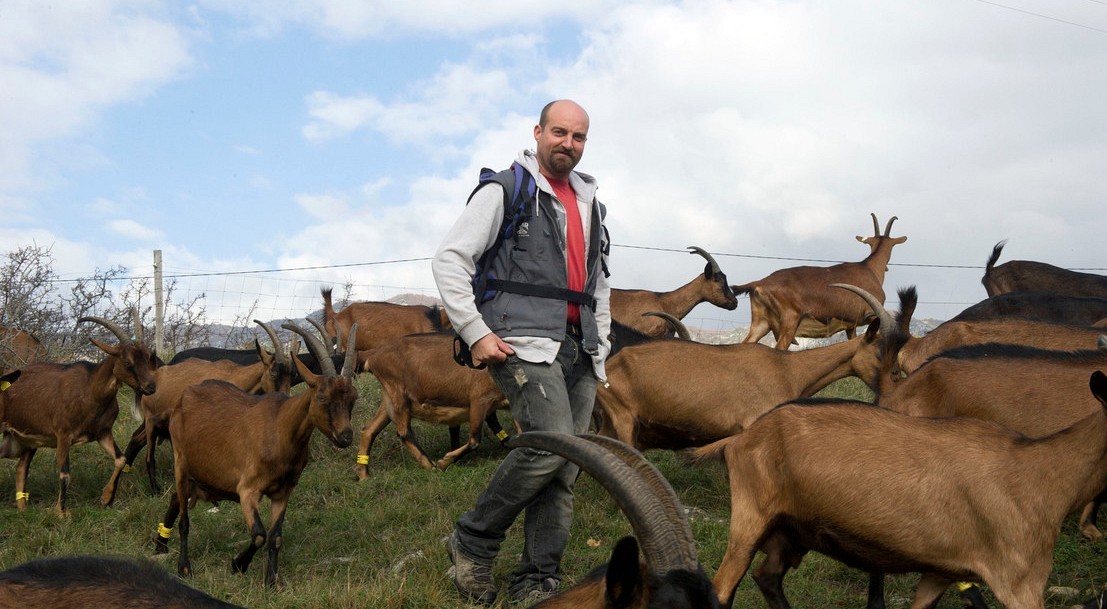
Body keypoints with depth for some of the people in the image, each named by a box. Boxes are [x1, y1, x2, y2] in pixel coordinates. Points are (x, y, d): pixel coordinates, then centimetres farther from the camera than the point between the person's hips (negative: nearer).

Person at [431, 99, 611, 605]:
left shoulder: (589, 203, 21)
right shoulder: (505, 191, 1)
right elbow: (450, 259, -6)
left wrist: (601, 345, 20)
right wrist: (475, 331, -13)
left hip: (579, 352, 7)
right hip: (524, 344, -7)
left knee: (564, 472, 3)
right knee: (552, 443, -22)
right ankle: (472, 543, -3)